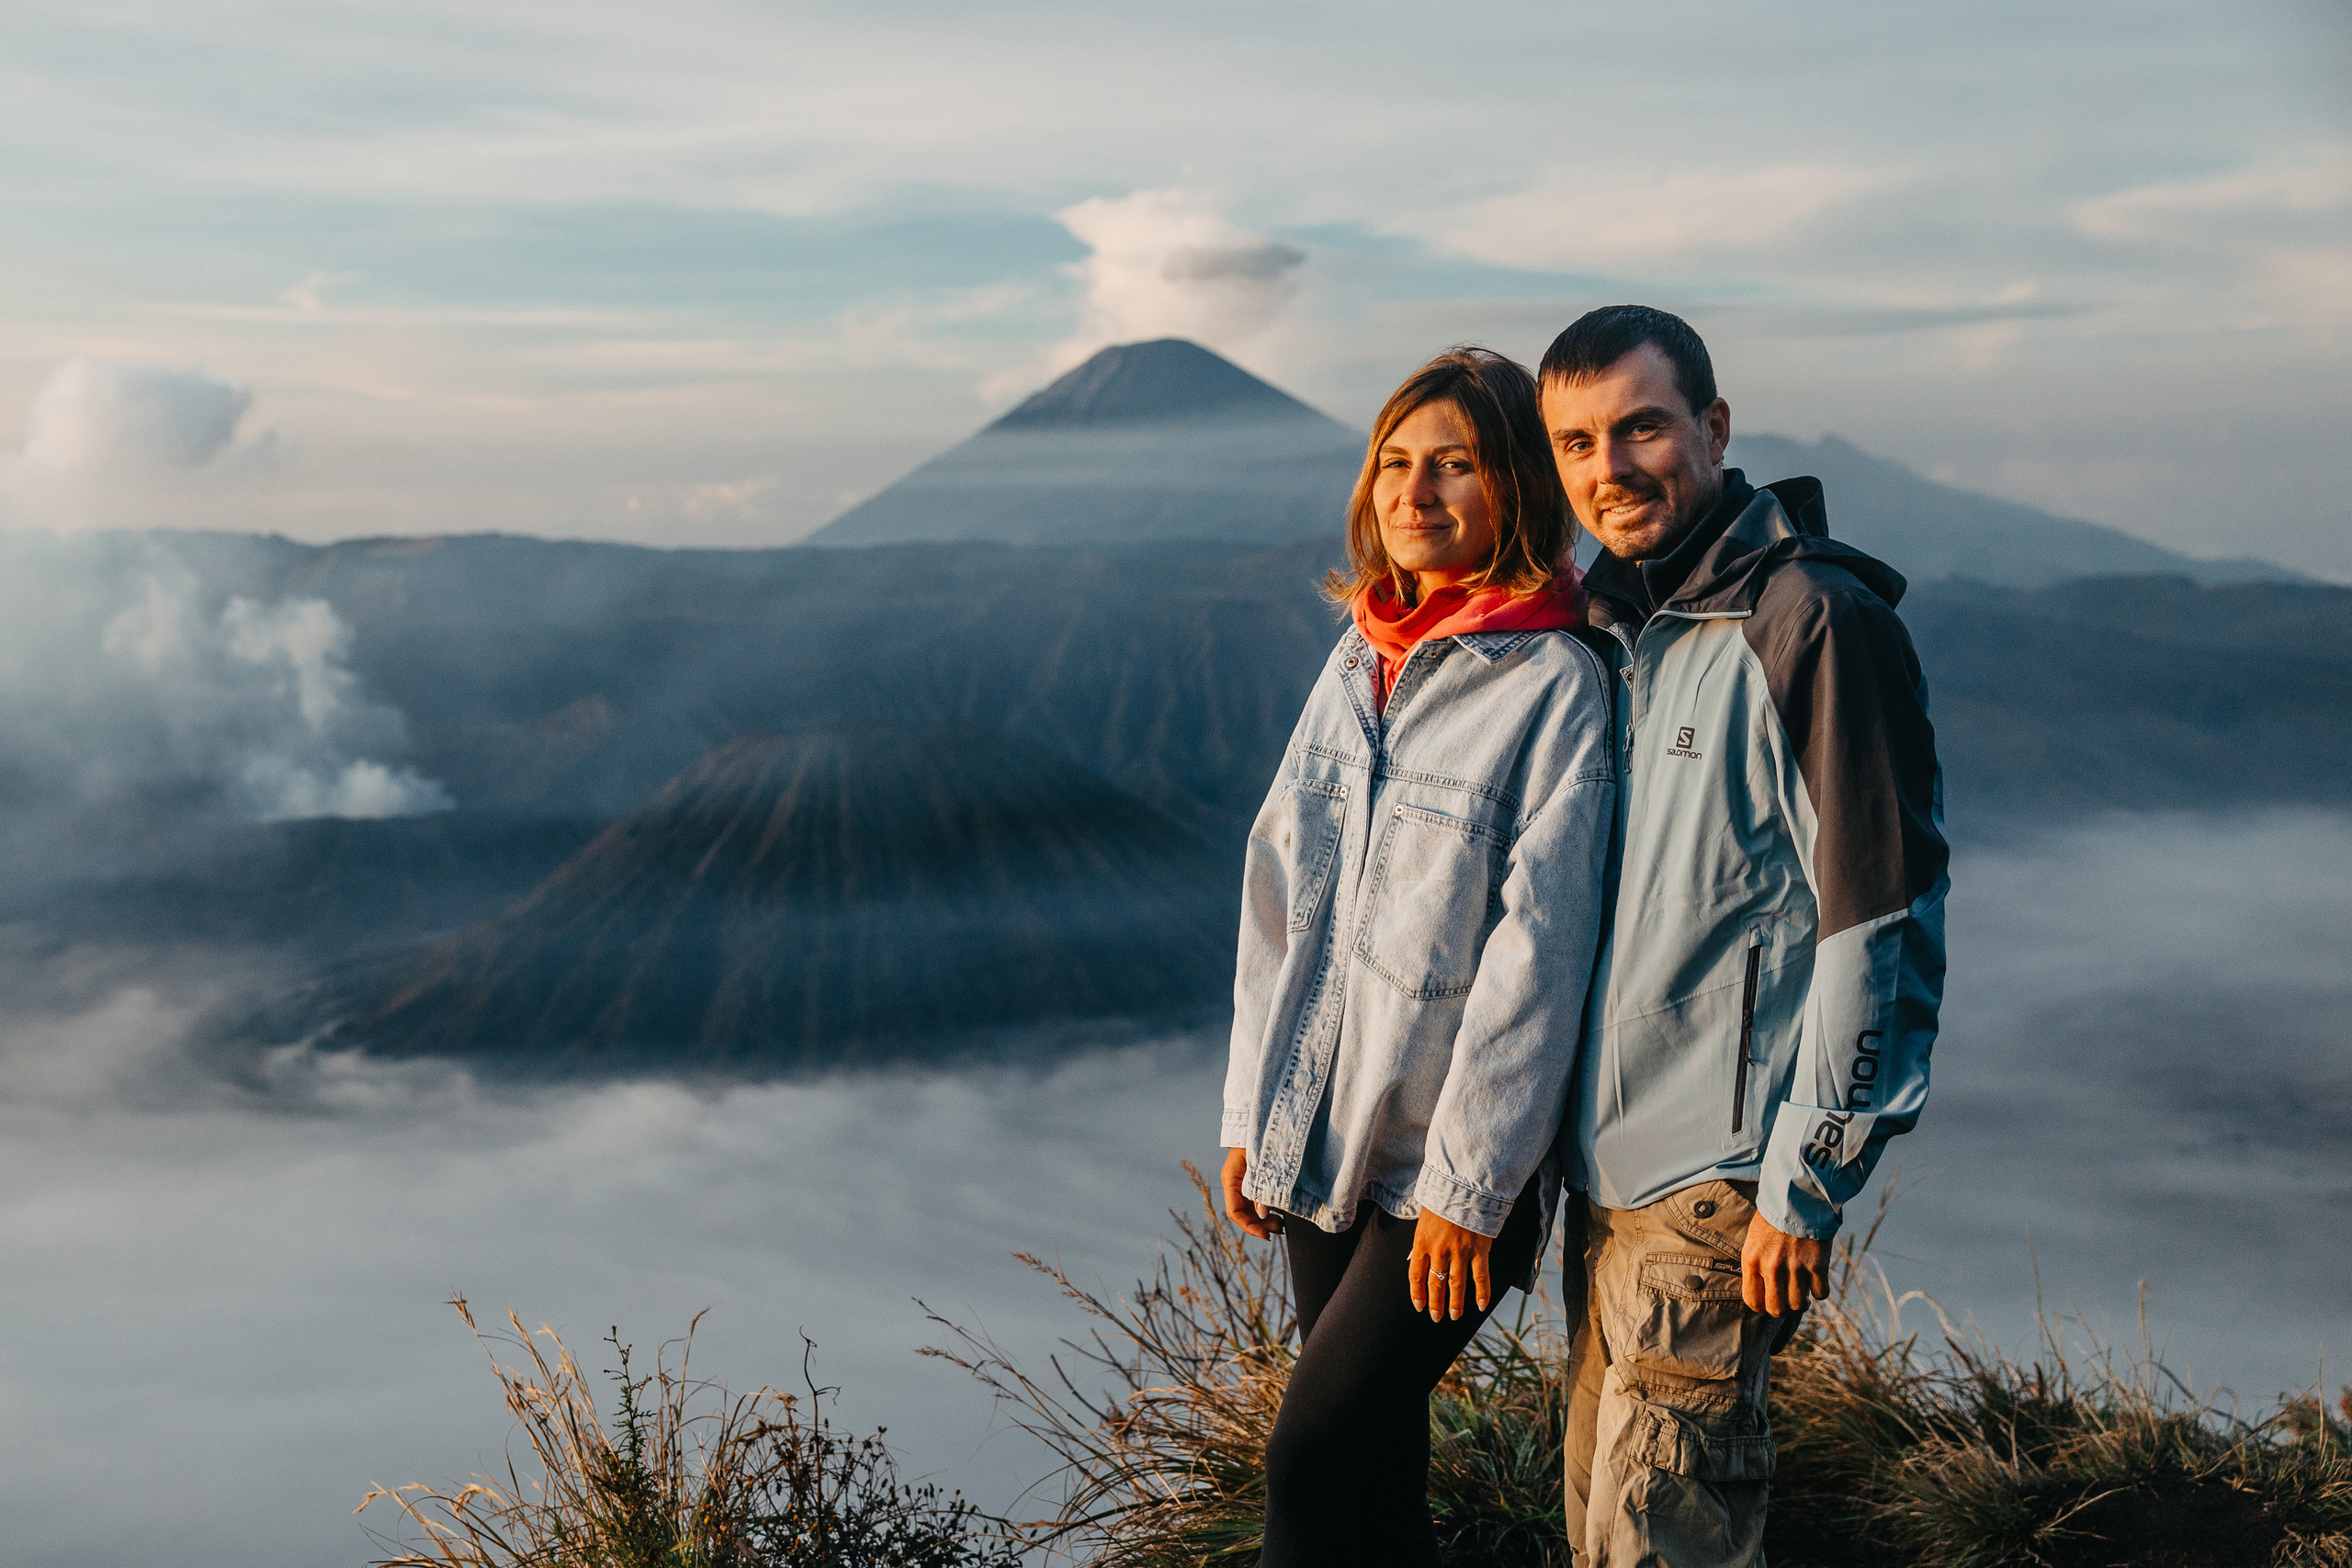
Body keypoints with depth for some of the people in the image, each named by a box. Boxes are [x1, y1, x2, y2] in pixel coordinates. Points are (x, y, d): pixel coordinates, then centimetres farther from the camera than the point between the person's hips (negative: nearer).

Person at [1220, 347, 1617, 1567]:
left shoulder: (1554, 684, -12)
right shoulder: (1358, 662, 9)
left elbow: (1534, 951, -14)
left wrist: (1468, 1183, -14)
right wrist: (1250, 1114, 11)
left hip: (1447, 1164, -6)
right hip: (1318, 1145, 6)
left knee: (1312, 1456, -8)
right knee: (1372, 1455, 14)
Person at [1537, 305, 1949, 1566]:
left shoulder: (1812, 623, -15)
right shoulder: (1608, 624, 10)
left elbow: (1878, 920, -16)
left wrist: (1806, 1185, -16)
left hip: (1718, 1179, -8)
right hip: (1604, 1168, 8)